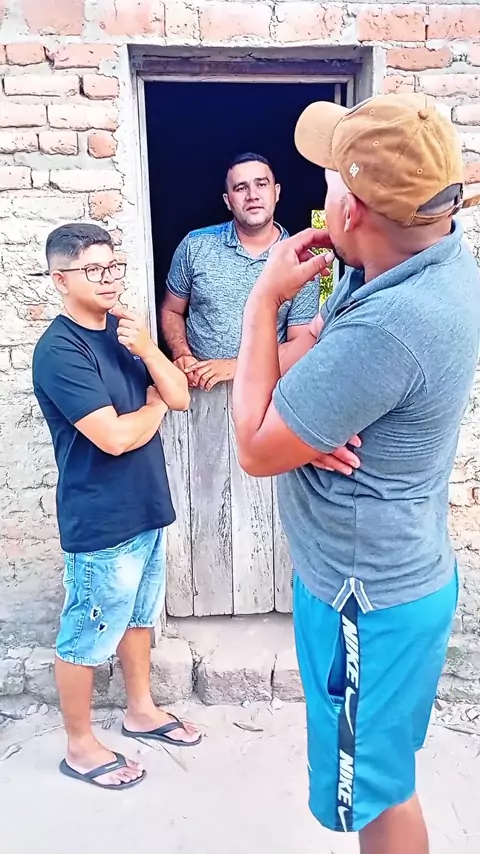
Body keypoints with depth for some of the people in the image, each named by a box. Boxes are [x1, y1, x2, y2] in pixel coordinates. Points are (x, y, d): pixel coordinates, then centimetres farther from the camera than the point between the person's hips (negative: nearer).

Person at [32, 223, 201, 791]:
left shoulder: (122, 329, 5)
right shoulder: (59, 351, -20)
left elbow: (180, 397, 2)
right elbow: (115, 436, -26)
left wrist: (147, 350, -15)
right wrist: (154, 407, -7)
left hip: (146, 506, 8)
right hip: (99, 521, -8)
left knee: (139, 615, 23)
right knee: (86, 635, 10)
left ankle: (141, 710, 44)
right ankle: (80, 746, 30)